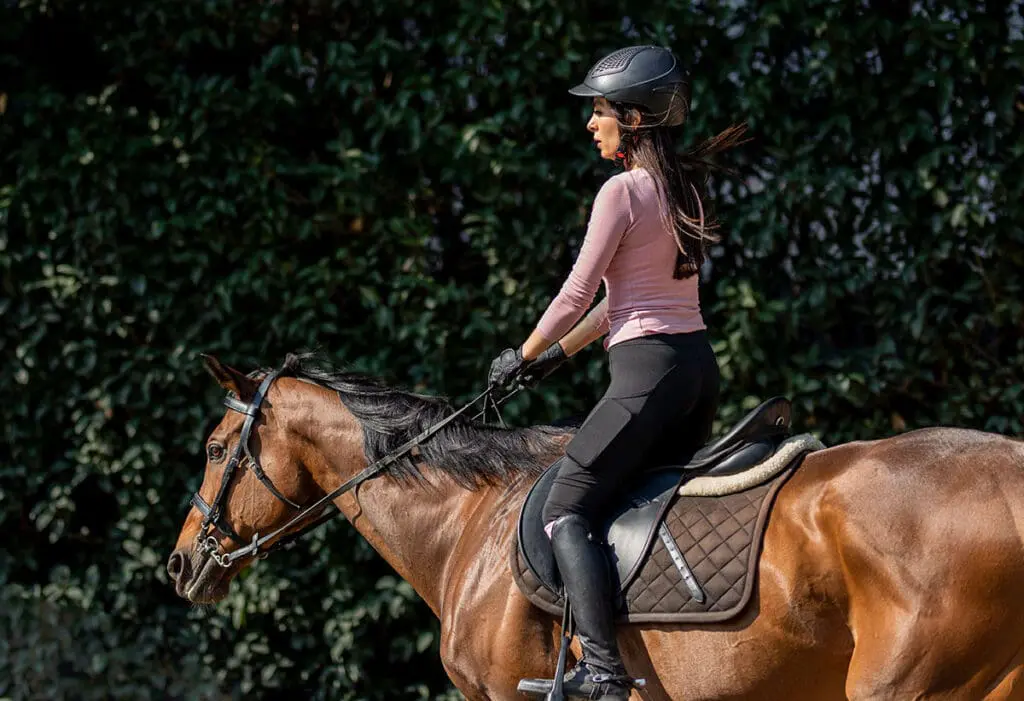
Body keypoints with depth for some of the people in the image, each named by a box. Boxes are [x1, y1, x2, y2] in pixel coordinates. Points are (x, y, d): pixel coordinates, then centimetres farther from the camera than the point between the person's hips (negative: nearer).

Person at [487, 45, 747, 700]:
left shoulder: (622, 190, -12)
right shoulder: (688, 189, 14)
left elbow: (577, 293, -8)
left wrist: (524, 357, 8)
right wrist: (560, 352, 26)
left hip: (648, 369, -9)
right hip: (700, 362, 9)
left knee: (566, 510, -9)